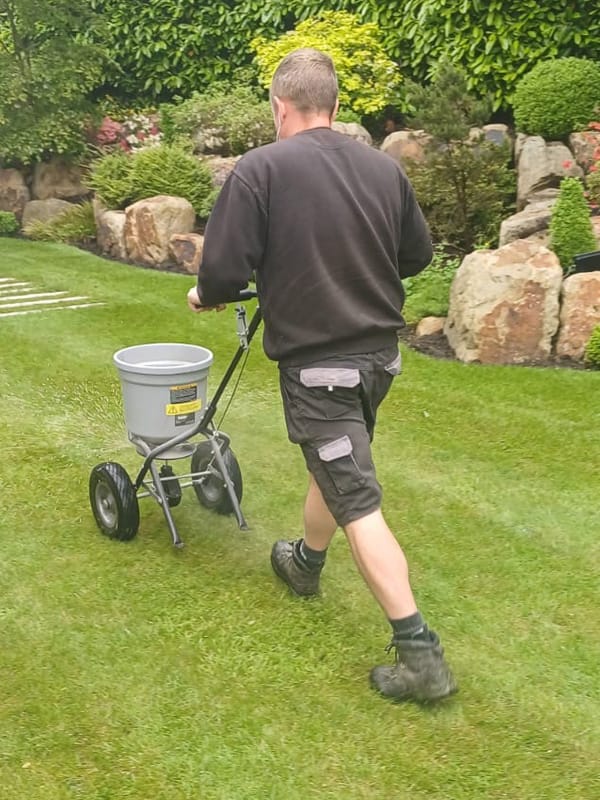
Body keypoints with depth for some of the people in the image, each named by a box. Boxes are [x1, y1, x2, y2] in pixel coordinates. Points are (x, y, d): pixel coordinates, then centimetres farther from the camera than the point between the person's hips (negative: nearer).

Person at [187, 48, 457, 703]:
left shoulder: (260, 169, -14)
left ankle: (419, 653, -1)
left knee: (358, 505, -2)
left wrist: (206, 297, 8)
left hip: (316, 361, -6)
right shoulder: (384, 167, 2)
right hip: (379, 352, 7)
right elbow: (417, 254, 12)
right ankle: (305, 562, 50)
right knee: (335, 464, 26)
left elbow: (224, 270, -15)